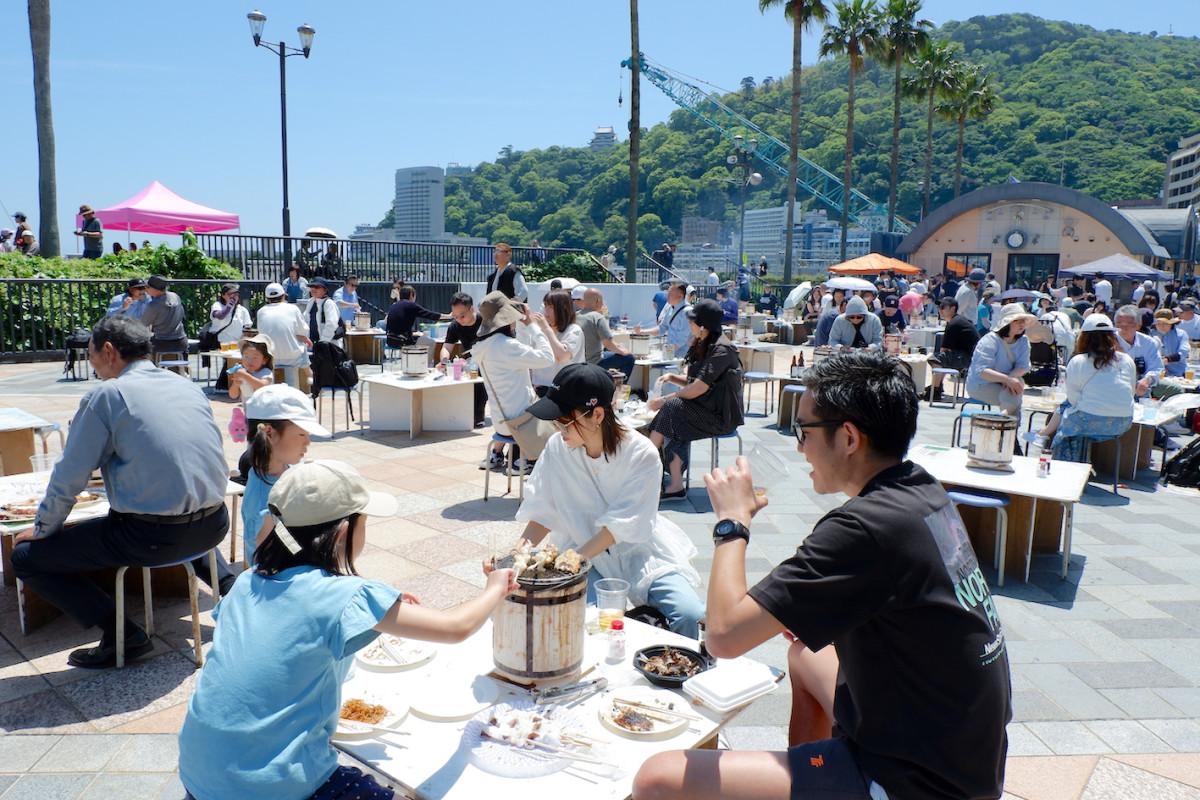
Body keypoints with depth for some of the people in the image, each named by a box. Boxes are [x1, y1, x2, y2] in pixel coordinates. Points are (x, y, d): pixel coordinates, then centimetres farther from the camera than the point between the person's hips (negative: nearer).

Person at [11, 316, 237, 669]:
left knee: (26, 557, 9)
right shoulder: (188, 385, 10)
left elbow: (68, 478, -3)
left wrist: (43, 528, 15)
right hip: (213, 527, 7)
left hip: (150, 537, -6)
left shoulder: (106, 395, -7)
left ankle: (123, 634, 3)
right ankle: (228, 586, 24)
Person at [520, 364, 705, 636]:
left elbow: (621, 525, -20)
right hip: (583, 549, 1)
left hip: (638, 549, -1)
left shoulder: (642, 455, -17)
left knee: (689, 614, -21)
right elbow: (542, 512, -3)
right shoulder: (556, 448, -9)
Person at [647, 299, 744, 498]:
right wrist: (671, 377, -2)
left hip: (721, 415, -8)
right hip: (707, 409, 8)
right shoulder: (701, 345, 11)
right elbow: (691, 381, 17)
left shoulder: (721, 350, -16)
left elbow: (698, 388, -21)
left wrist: (664, 400, -15)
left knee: (671, 408, -21)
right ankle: (675, 484, -17)